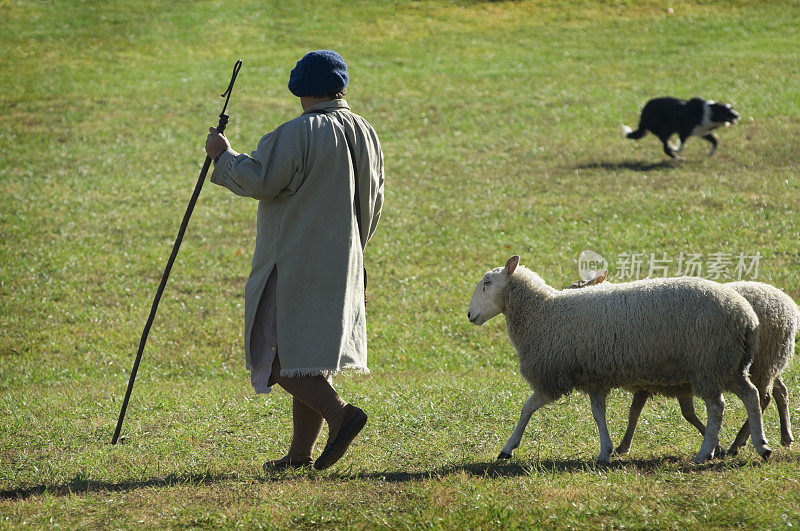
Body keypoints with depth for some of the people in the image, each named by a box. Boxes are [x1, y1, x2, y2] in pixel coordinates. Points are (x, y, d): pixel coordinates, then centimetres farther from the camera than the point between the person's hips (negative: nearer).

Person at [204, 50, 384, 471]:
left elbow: (259, 182, -17)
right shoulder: (365, 134, 8)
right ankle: (300, 453, 15)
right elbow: (373, 202, 16)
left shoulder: (298, 134, -16)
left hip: (294, 262, -8)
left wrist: (223, 156, -1)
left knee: (279, 359, -5)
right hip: (342, 262, 8)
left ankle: (339, 413, -22)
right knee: (311, 352, 12)